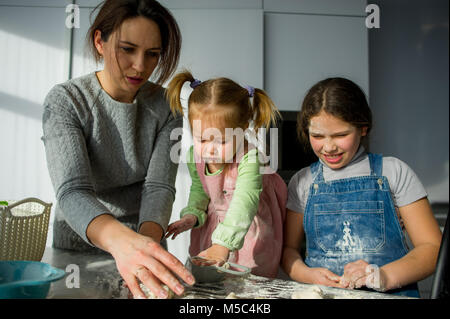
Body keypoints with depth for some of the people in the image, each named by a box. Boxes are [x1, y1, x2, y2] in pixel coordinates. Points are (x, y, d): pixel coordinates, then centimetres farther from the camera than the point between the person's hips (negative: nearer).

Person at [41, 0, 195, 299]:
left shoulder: (165, 106, -6)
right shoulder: (65, 101, -14)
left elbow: (159, 186, -13)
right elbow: (73, 192, -25)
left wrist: (148, 239, -33)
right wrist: (121, 239, -44)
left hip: (145, 239, 1)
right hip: (77, 245, -1)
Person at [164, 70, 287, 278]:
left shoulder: (249, 159, -34)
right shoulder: (195, 156, -13)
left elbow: (245, 203, -46)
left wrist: (223, 244, -58)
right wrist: (192, 216, -13)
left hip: (249, 228, -5)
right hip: (214, 225, 5)